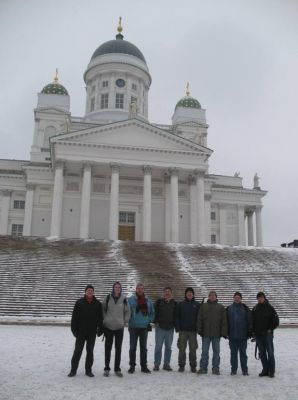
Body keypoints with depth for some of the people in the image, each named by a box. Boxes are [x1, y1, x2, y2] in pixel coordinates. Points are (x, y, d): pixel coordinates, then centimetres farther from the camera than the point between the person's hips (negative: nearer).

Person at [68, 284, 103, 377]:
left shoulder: (97, 303, 3)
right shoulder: (79, 302, -2)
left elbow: (100, 317, 6)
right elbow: (74, 317, -2)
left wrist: (100, 329, 1)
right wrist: (74, 329, -7)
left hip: (92, 332, 2)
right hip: (81, 332, -2)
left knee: (90, 351, 9)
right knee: (77, 351, 2)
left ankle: (88, 370, 19)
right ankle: (73, 370, 12)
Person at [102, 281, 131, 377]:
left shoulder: (124, 300, 1)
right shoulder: (108, 298, -1)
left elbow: (128, 311, 11)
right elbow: (103, 309, 10)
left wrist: (125, 321, 3)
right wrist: (105, 319, 1)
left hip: (119, 327, 1)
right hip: (108, 326, 0)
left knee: (118, 348, 6)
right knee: (108, 348, 7)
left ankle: (117, 369, 16)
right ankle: (107, 368, 16)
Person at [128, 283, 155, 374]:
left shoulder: (148, 301, 6)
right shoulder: (131, 299, -5)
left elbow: (152, 312, 15)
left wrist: (149, 321, 5)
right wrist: (130, 321, -10)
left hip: (144, 327, 3)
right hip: (133, 327, -3)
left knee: (143, 347, 10)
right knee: (132, 347, 4)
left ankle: (144, 366, 19)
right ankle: (132, 366, 13)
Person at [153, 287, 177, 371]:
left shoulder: (174, 303, 8)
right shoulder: (159, 302, 2)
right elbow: (155, 312, 2)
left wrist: (174, 324, 4)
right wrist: (156, 322, -7)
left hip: (170, 329, 2)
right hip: (160, 327, -2)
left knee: (168, 347, 9)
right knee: (158, 346, 0)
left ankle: (166, 364, 18)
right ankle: (156, 364, 7)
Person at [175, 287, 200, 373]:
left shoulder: (197, 305, 5)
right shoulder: (181, 304, 5)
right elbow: (177, 317, 4)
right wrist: (177, 328, -6)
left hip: (193, 330, 0)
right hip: (183, 330, 0)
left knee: (193, 349, 5)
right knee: (182, 349, 3)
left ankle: (193, 366, 15)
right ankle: (181, 365, 12)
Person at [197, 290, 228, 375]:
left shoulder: (221, 307, 6)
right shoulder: (203, 306, 6)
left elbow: (224, 321, 3)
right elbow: (199, 319, 5)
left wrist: (224, 332, -5)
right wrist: (200, 330, -4)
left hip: (216, 333, 0)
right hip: (206, 333, 0)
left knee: (216, 352, 7)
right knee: (204, 351, 3)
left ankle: (216, 368, 15)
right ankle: (203, 367, 10)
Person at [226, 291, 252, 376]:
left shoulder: (245, 308, 3)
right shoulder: (229, 308, 7)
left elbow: (249, 321, 2)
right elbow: (226, 321, 8)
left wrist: (249, 332, -3)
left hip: (242, 336, -1)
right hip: (232, 335, 2)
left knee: (243, 353, 4)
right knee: (233, 353, 8)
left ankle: (244, 369, 12)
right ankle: (233, 369, 16)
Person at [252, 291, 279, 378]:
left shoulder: (270, 308, 0)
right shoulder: (255, 309, 9)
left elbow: (276, 321, 1)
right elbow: (252, 321, 13)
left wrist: (270, 329, -5)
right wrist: (253, 331, 5)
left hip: (267, 334, -3)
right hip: (258, 334, 3)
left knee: (270, 352, -4)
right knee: (262, 353, 7)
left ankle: (271, 371, 4)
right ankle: (265, 370, 14)